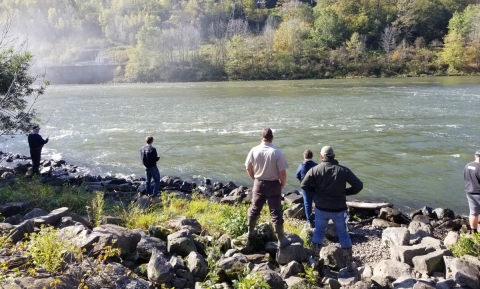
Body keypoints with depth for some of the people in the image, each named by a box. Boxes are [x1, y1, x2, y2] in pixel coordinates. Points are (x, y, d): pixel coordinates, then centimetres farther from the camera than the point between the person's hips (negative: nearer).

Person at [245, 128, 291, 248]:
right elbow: (283, 172, -16)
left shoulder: (254, 150, -8)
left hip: (258, 184, 3)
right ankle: (281, 240, 13)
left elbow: (248, 168, 2)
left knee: (254, 209, 20)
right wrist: (282, 184, 2)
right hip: (273, 184, -3)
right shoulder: (277, 152, -18)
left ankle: (250, 231, 37)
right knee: (276, 213, 5)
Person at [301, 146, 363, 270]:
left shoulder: (315, 170, -11)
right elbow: (359, 185, -9)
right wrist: (345, 192, 4)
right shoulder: (343, 170, -10)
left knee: (318, 232, 19)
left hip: (321, 209, 0)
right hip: (339, 209, 0)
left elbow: (304, 185, -9)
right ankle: (350, 262, 22)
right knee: (343, 234, 15)